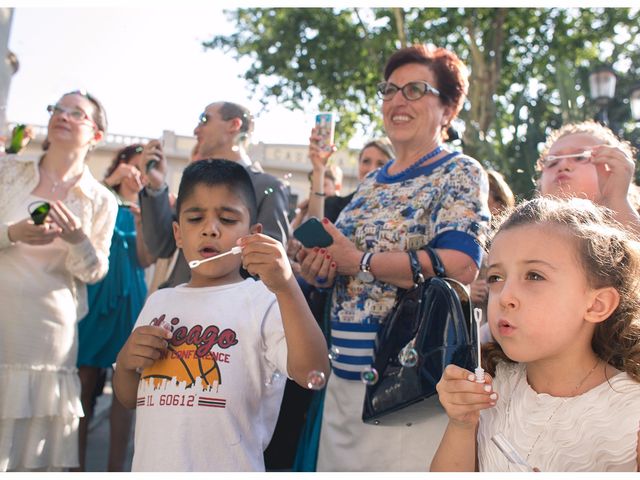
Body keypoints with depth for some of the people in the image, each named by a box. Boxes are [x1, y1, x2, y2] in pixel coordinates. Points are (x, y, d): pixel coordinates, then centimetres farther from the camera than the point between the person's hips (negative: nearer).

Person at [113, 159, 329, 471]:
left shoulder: (263, 301, -11)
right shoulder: (159, 302, 7)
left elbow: (314, 376, -26)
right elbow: (129, 399, 14)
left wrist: (286, 286, -35)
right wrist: (125, 360, -7)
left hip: (228, 466, -5)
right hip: (149, 465, 5)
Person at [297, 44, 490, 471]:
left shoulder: (459, 174, -5)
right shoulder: (373, 182, 16)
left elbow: (459, 266, -22)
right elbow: (340, 252, 21)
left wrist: (357, 260, -15)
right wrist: (318, 269, -3)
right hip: (346, 376, 7)